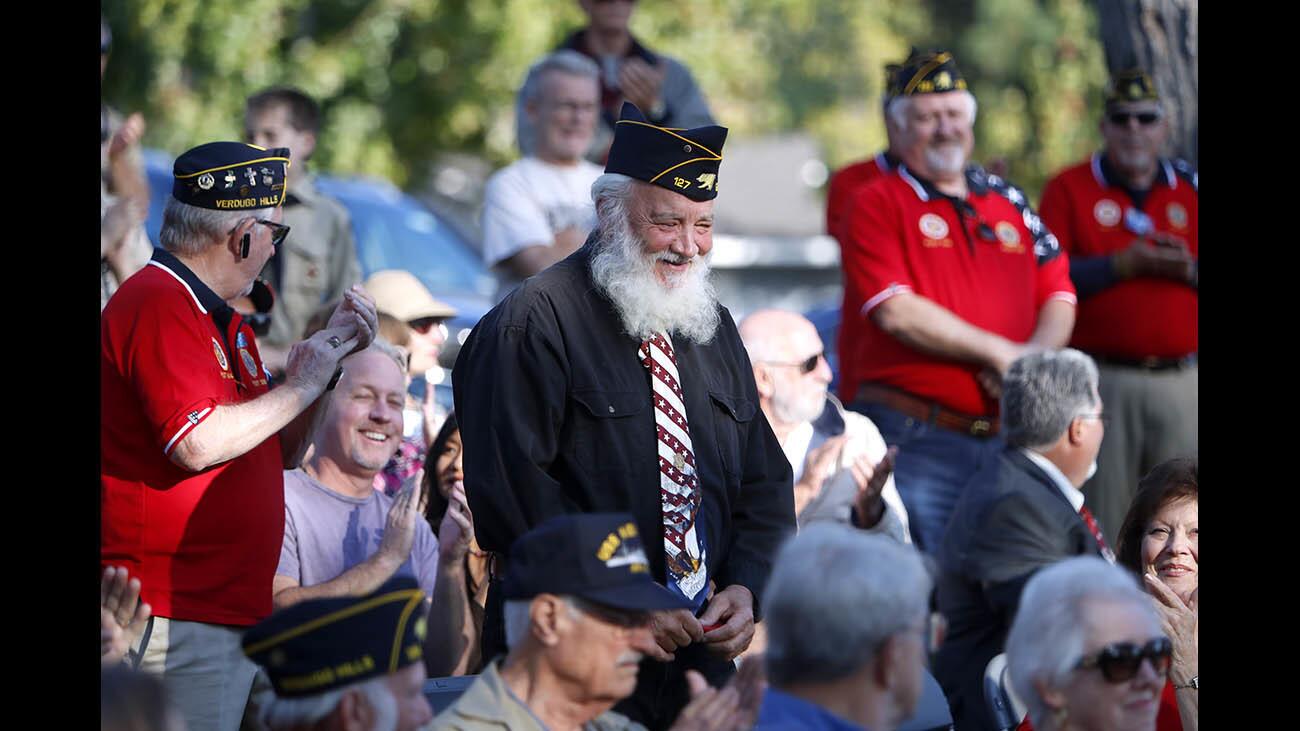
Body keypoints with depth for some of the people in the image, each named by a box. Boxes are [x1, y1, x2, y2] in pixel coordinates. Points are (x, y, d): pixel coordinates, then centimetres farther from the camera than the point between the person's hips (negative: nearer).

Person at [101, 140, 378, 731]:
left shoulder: (225, 322, 20)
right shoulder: (158, 304, -12)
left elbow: (281, 451, 26)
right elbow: (197, 444, -22)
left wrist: (333, 352, 15)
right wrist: (298, 388, -9)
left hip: (235, 611, 10)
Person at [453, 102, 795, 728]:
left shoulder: (713, 329, 15)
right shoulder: (529, 327, -9)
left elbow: (764, 480, 16)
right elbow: (514, 490, -17)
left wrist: (746, 588, -2)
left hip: (704, 656, 6)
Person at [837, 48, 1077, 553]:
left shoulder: (1007, 201, 16)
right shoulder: (878, 203, -1)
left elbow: (1059, 297, 13)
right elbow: (896, 312, -12)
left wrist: (1033, 359, -9)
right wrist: (999, 352, -10)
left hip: (1004, 434, 5)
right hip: (913, 436, -5)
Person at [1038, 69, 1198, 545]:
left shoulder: (1189, 188, 13)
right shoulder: (1069, 189, 4)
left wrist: (1189, 269, -9)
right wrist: (1123, 265, -13)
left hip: (1181, 379, 3)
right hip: (1102, 380, -3)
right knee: (1103, 523, -1)